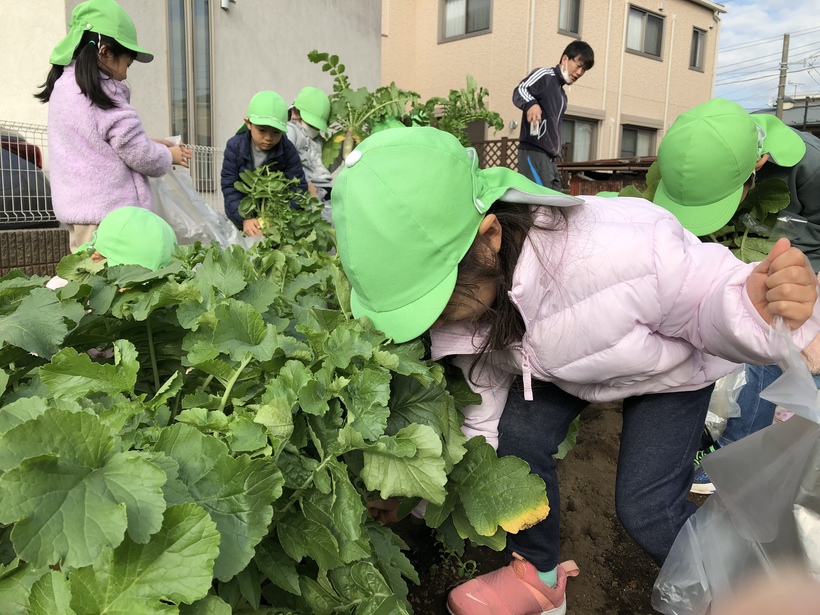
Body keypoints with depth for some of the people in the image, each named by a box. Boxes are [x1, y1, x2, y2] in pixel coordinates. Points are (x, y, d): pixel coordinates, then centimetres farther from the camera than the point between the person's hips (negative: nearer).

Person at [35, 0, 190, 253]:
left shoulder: (63, 86, 12)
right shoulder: (103, 94, -14)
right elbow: (143, 158, -12)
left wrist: (153, 146, 16)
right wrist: (169, 155, 7)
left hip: (75, 210, 9)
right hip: (109, 214, -9)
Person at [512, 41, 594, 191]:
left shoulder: (562, 95, 25)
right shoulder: (544, 75, 0)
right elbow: (520, 90, -19)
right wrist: (531, 103, -40)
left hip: (550, 156, 9)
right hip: (534, 152, -9)